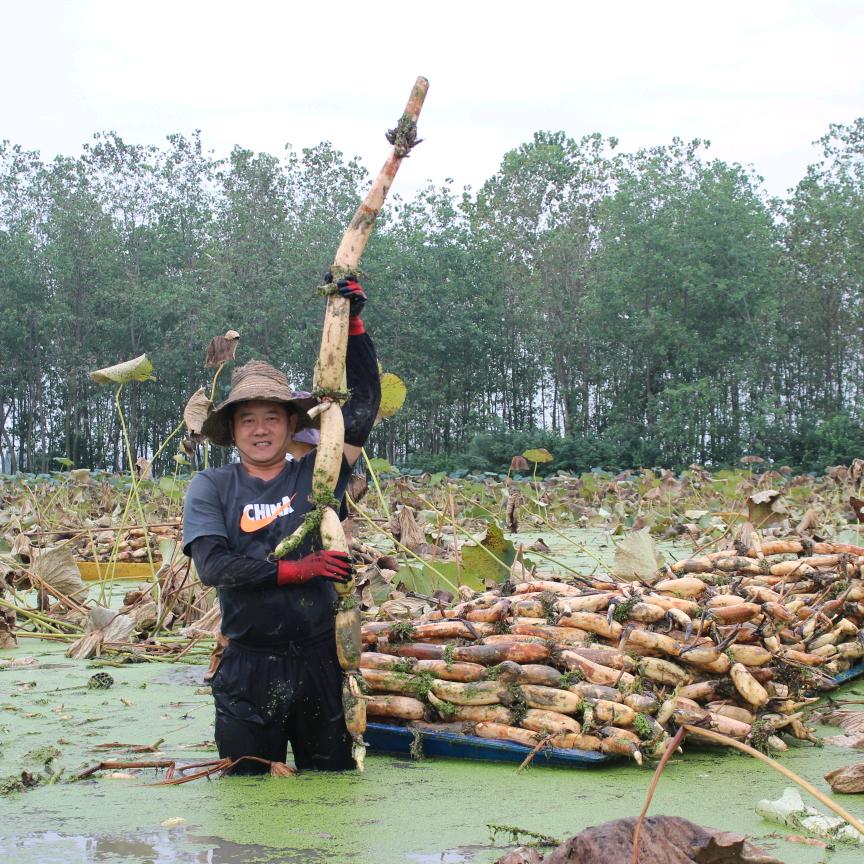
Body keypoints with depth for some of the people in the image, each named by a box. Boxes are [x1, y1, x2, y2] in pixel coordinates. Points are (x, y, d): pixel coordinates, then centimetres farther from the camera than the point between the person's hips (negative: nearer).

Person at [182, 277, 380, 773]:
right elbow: (212, 564, -13)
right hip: (249, 669, -1)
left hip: (319, 660, 1)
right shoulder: (212, 488, 0)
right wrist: (293, 569, -16)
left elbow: (363, 406, 2)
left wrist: (353, 326, -3)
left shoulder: (316, 476, 3)